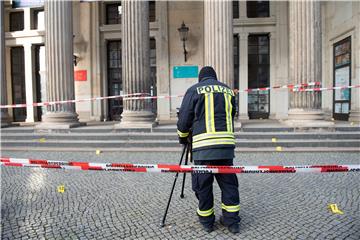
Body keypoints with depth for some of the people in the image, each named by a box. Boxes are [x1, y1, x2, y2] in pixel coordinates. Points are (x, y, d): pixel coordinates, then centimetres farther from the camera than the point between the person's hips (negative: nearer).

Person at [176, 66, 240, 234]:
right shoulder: (228, 90, 17)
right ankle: (232, 221, 21)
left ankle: (206, 222, 22)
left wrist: (183, 138, 21)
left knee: (203, 185, 9)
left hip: (203, 145, -3)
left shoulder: (194, 90, 5)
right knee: (228, 183, 13)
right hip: (227, 143, 4)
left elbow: (184, 119, 4)